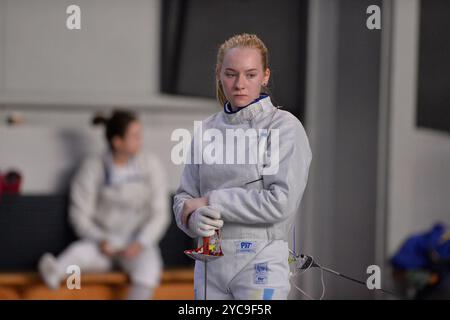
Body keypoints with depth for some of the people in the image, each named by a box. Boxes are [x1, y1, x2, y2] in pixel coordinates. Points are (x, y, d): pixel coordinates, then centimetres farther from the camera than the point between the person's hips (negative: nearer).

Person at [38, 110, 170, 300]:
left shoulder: (150, 165, -1)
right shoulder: (93, 168, -5)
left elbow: (160, 214, 1)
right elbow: (80, 214, -2)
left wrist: (140, 244, -13)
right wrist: (100, 240, -18)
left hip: (137, 244, 1)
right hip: (102, 245, 0)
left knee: (148, 272, -33)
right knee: (79, 252, -34)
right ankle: (54, 273, -64)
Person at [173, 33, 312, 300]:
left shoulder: (284, 126, -6)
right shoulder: (207, 130, 9)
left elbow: (281, 202, -16)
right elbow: (184, 199, 11)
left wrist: (211, 202, -14)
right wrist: (195, 217, -12)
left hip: (261, 261, -5)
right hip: (209, 264, 5)